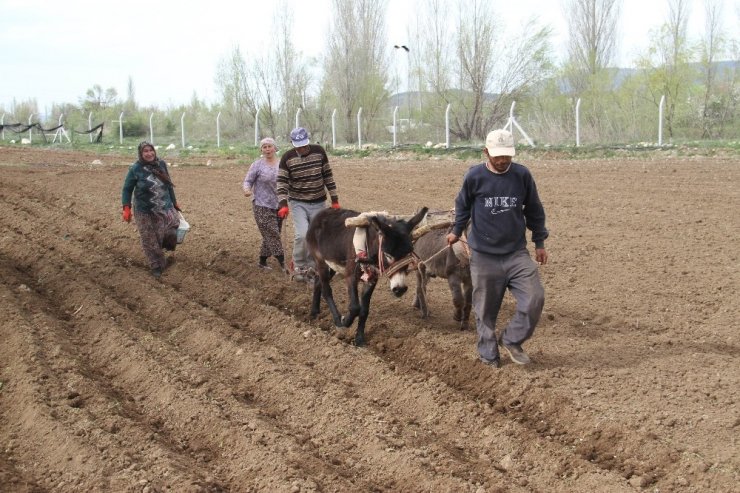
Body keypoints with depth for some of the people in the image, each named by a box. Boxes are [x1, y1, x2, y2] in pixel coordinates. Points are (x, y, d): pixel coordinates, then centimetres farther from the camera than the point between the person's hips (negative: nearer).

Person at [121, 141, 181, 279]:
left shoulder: (161, 164, 1)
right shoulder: (135, 169, -10)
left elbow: (169, 184, 13)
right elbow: (127, 189, -3)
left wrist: (174, 203, 18)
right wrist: (126, 208, -13)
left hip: (165, 209, 2)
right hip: (145, 212, -2)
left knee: (171, 233, -9)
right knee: (150, 241, 5)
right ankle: (157, 266, 21)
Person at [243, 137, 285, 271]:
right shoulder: (258, 165, -4)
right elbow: (247, 181, -4)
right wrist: (247, 190, -26)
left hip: (278, 206, 5)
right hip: (262, 206, -5)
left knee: (270, 236, 10)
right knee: (272, 235, -8)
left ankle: (262, 261, 24)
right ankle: (282, 263, -8)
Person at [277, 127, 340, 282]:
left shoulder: (319, 151, -6)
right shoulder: (287, 158, -11)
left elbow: (328, 176, 1)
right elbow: (282, 182, -11)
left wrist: (335, 199, 2)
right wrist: (283, 204, -24)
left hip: (318, 203, 2)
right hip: (298, 203, -2)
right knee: (301, 235, -17)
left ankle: (310, 268, 18)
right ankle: (298, 266, 4)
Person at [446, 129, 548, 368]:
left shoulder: (522, 175, -3)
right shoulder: (474, 176, -7)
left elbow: (534, 211, 10)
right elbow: (463, 206, 12)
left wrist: (539, 242, 14)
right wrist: (456, 231, 19)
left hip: (517, 252, 1)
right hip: (483, 255, -1)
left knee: (534, 298, -11)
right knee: (485, 309, 5)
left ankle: (511, 339, 12)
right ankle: (488, 355, 23)